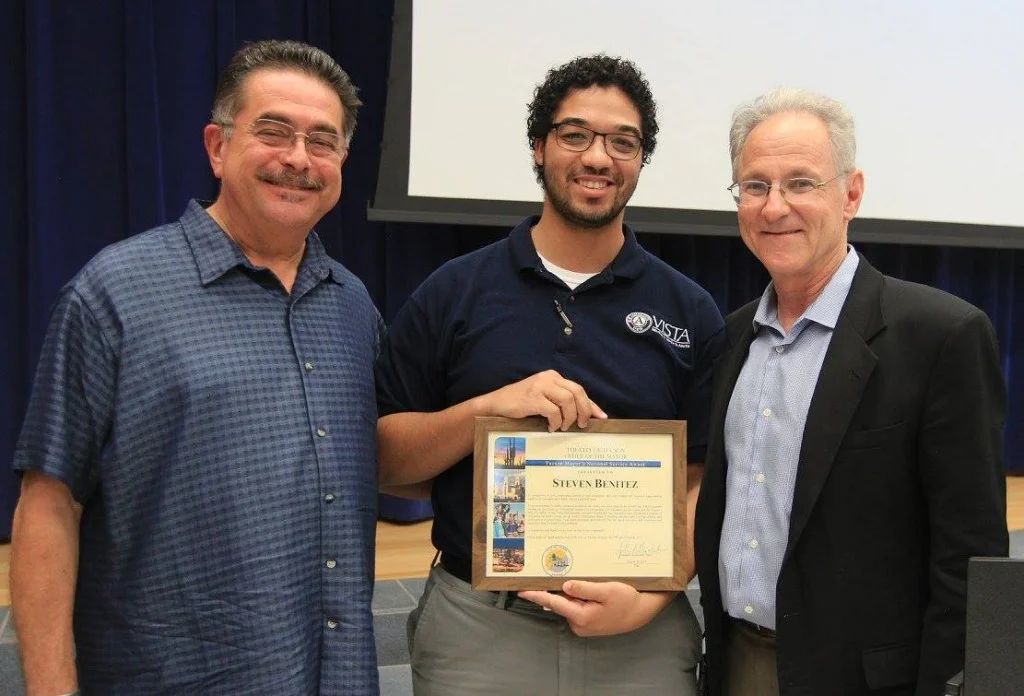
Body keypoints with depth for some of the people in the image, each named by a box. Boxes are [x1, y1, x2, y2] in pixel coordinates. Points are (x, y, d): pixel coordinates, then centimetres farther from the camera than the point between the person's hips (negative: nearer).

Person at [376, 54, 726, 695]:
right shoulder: (452, 293, -2)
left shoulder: (691, 312, 0)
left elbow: (704, 482, 1)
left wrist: (649, 600, -14)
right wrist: (490, 407, -18)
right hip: (476, 628, 0)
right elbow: (385, 461, -2)